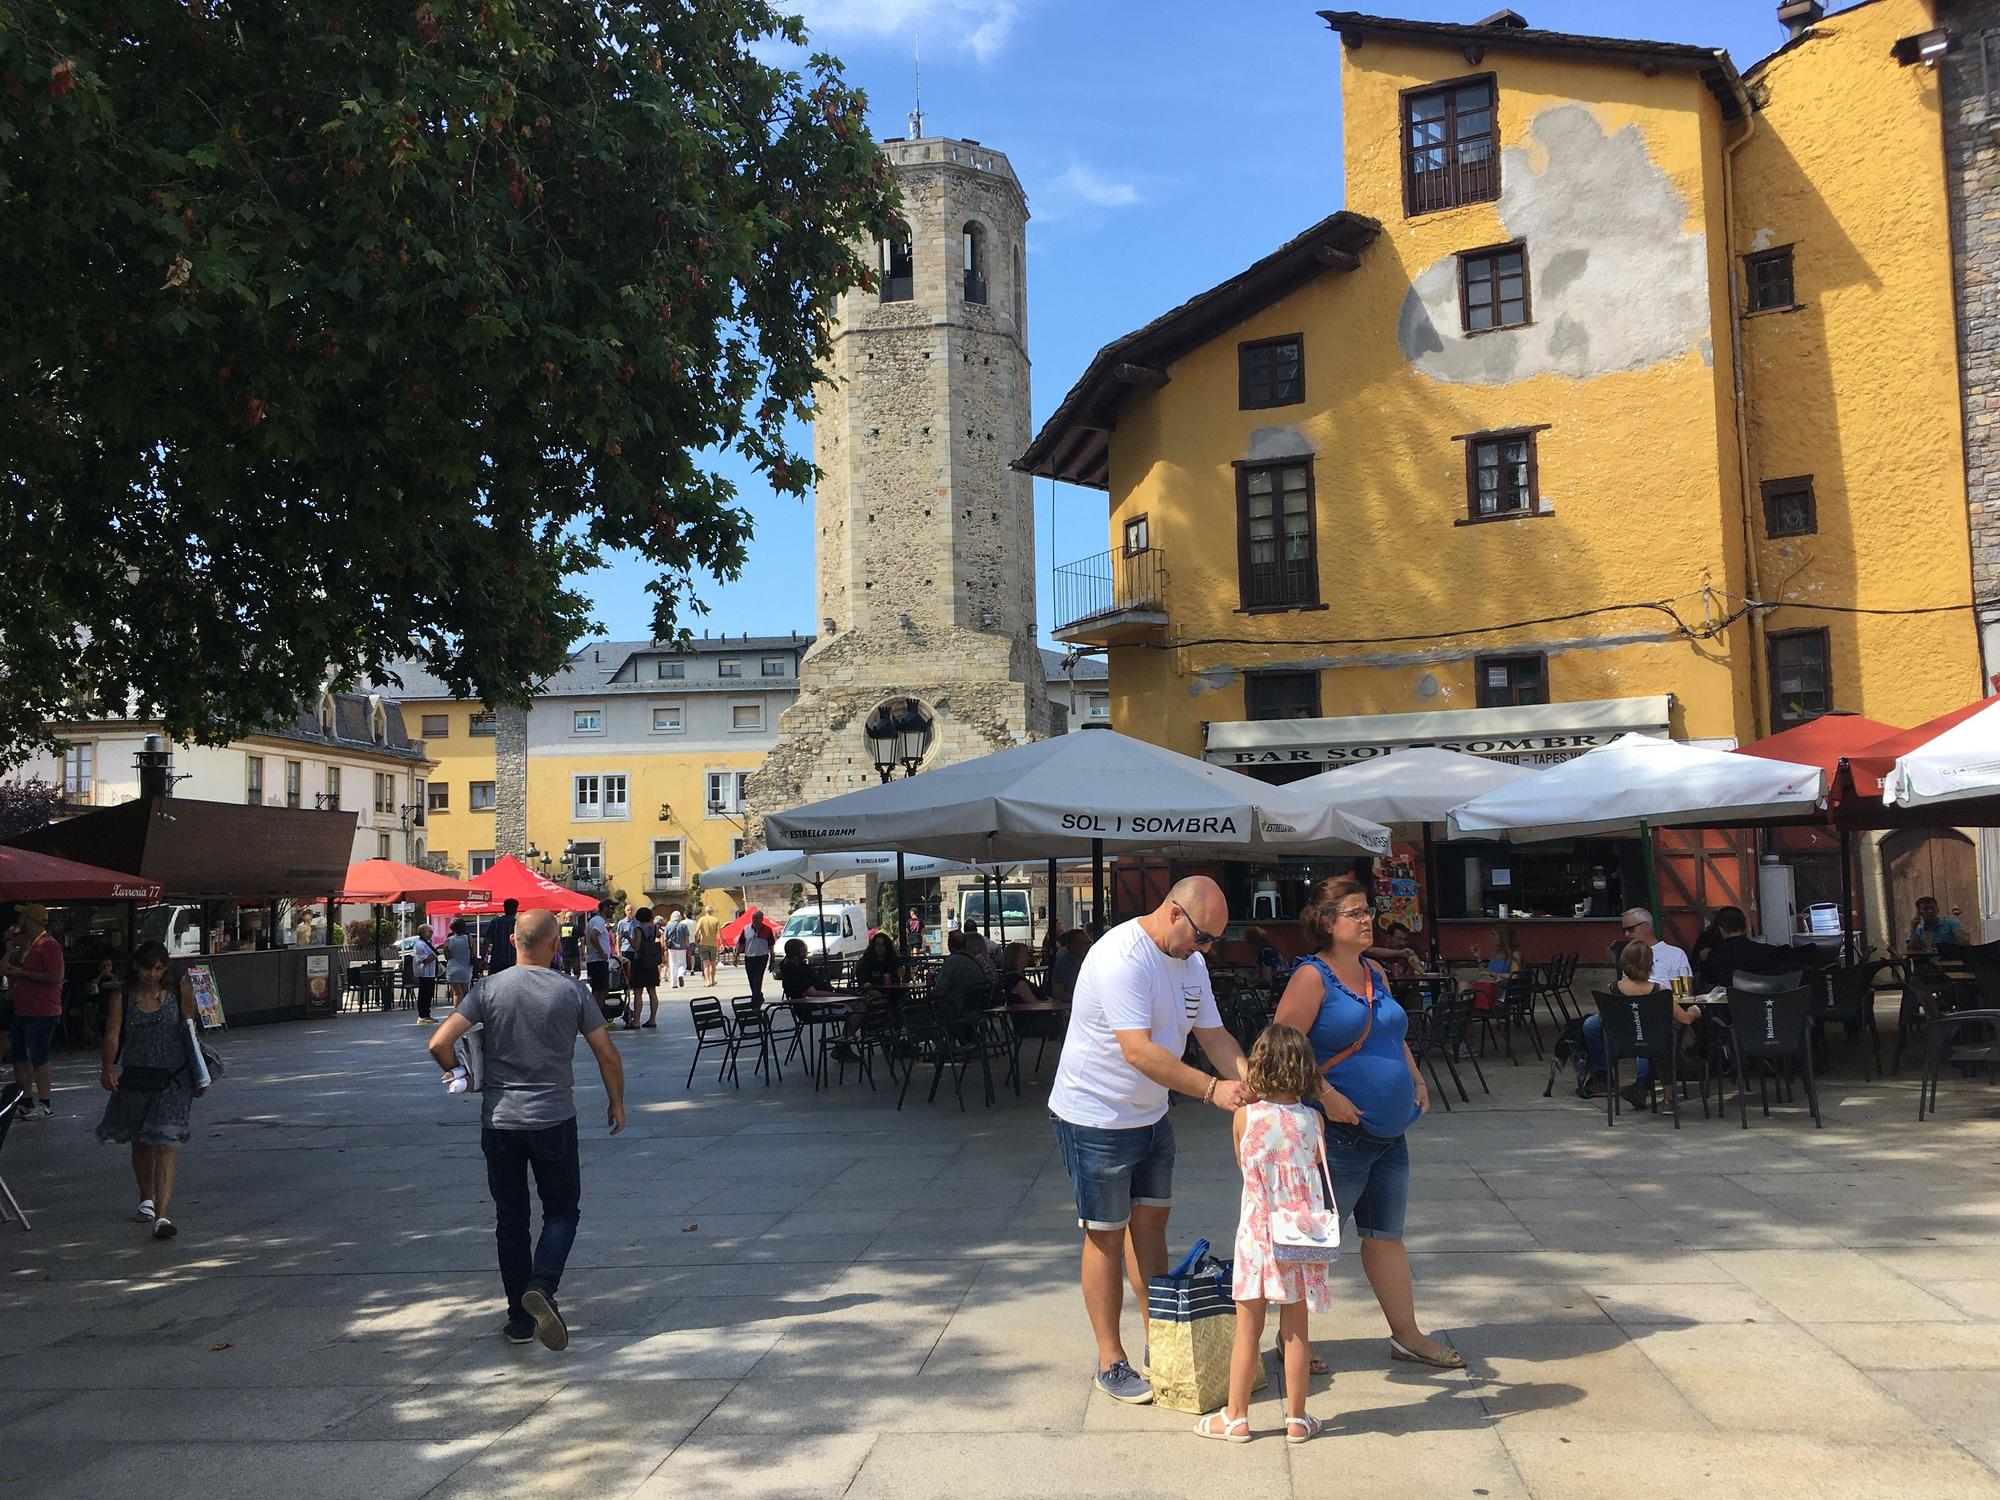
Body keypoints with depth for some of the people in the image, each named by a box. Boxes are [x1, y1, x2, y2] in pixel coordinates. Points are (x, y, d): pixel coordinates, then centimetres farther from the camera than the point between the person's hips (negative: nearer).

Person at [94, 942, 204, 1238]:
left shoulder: (180, 993, -1)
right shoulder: (123, 999, 1)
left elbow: (191, 1034, 6)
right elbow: (112, 1036, -8)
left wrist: (199, 1075, 9)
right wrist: (108, 1069, -26)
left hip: (173, 1079, -3)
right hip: (135, 1078, 3)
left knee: (166, 1142, -14)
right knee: (140, 1143, 18)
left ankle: (162, 1215, -18)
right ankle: (146, 1200, 41)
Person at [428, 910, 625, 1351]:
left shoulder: (489, 988, -5)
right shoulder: (572, 991, -6)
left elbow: (439, 1043, -11)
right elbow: (608, 1056, -3)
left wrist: (456, 1072, 10)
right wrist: (616, 1102, 13)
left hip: (499, 1120, 1)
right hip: (554, 1119, -1)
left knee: (510, 1217, 13)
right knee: (562, 1211, 13)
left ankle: (520, 1319, 16)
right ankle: (542, 1286, -13)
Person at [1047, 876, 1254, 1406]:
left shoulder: (1190, 962, 2)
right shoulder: (1122, 957, -27)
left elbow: (1215, 1035, 2)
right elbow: (1139, 1050, -34)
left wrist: (1254, 1086, -14)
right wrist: (1212, 1089, -36)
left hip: (1150, 1115, 8)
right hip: (1095, 1119, -8)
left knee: (1150, 1224, 15)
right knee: (1106, 1236, 3)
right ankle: (1110, 1362, 15)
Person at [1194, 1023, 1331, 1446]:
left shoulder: (1244, 1116, -9)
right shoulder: (1313, 1120, -5)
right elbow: (1319, 1164, 10)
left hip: (1257, 1232, -2)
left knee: (1248, 1328, 7)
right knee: (1295, 1328, 11)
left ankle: (1236, 1418, 16)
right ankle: (1296, 1418, 19)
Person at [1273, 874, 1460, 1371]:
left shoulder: (1375, 974, 12)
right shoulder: (1312, 977, -13)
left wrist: (1417, 1082, 11)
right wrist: (1326, 1096, -24)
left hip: (1389, 1133, 8)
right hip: (1340, 1133, -8)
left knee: (1386, 1235, 17)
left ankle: (1407, 1335, 26)